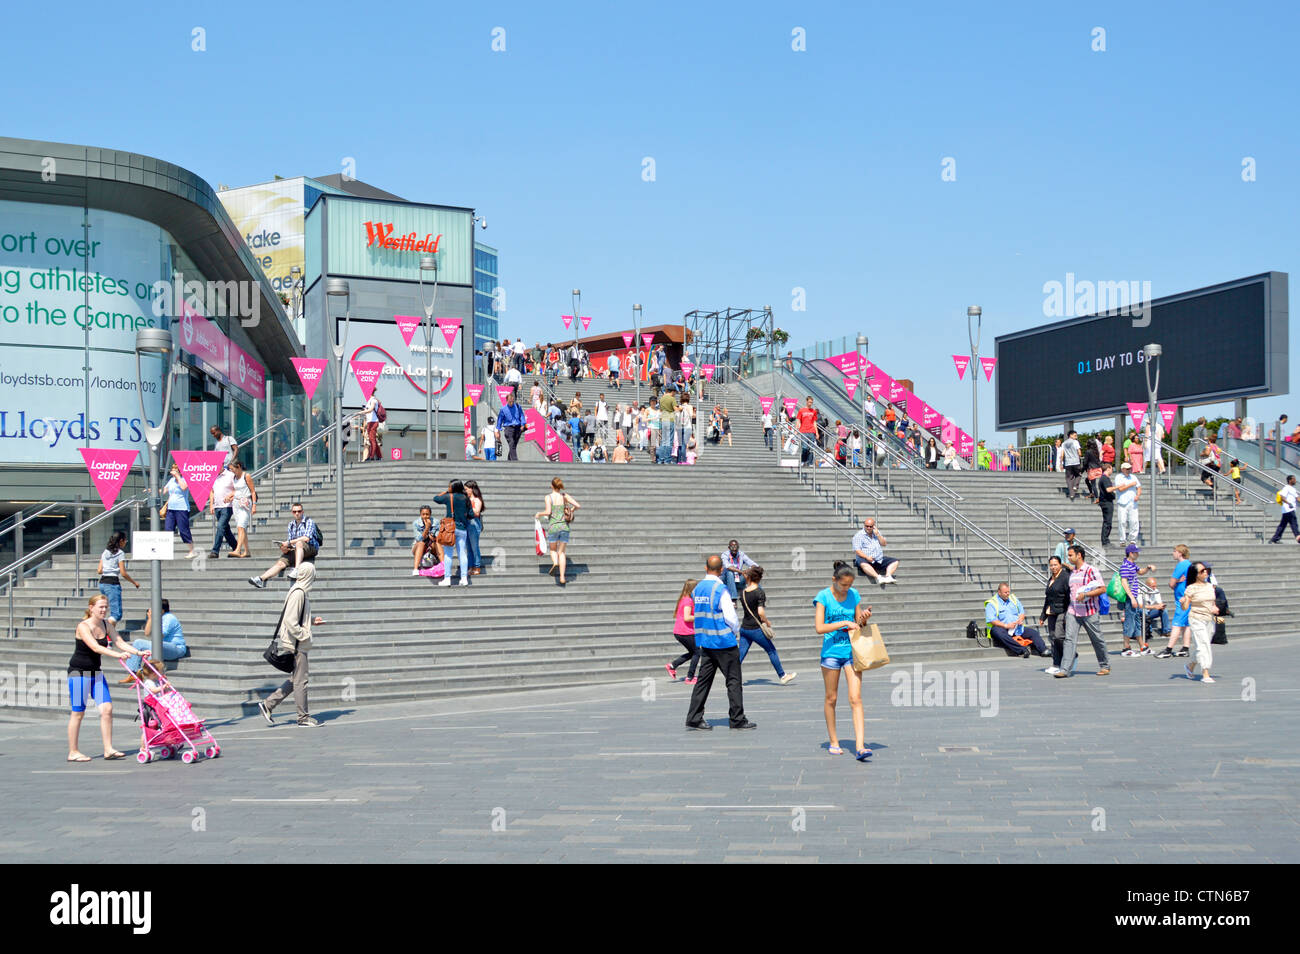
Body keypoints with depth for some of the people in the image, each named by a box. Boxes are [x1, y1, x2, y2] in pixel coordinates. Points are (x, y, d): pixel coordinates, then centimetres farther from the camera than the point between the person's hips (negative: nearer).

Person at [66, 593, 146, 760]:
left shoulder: (107, 624, 3)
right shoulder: (83, 626, -18)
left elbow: (119, 642, -1)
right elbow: (95, 647, -30)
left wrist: (138, 652, -16)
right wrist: (118, 655, -42)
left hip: (96, 672, 7)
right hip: (79, 672, -7)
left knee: (107, 709, -2)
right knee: (78, 712, -1)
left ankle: (108, 749, 2)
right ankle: (72, 752, 9)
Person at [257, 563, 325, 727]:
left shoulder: (298, 591, 13)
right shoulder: (298, 593, -18)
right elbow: (290, 621, -23)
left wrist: (312, 620, 21)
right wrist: (304, 635, -17)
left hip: (298, 644, 10)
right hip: (297, 644, -10)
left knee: (295, 680, 15)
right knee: (300, 681, -1)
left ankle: (267, 705, 17)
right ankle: (304, 718, 7)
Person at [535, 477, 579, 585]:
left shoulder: (548, 497, -4)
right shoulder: (565, 496, 4)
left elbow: (548, 512, -17)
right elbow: (579, 506, -1)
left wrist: (539, 514, 2)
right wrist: (572, 510, 20)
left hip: (553, 527, -2)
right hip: (564, 526, 2)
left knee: (553, 549, 21)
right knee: (562, 552, 10)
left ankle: (555, 562, -12)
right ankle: (562, 578, -1)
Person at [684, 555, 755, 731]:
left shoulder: (697, 589, 7)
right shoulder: (720, 590, -16)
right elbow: (731, 618, -16)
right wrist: (735, 630, 4)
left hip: (704, 642, 7)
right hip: (724, 643, -7)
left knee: (704, 680, 9)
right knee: (733, 681, 2)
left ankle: (694, 718, 7)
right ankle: (737, 719, 5)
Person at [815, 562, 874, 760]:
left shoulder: (854, 595, 6)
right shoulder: (823, 597, -6)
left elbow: (859, 625, 15)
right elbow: (819, 627, -13)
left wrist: (864, 619, -7)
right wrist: (845, 623, -16)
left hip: (851, 652, 2)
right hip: (831, 652, -2)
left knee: (856, 699, -7)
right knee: (831, 699, 9)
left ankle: (860, 747, -12)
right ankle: (834, 742, 23)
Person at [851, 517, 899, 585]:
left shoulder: (877, 533, 18)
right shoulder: (858, 535, 2)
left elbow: (884, 544, 11)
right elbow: (857, 550, -8)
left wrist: (877, 534, -2)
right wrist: (867, 557, -24)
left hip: (879, 560, 5)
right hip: (865, 560, -5)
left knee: (895, 562, -10)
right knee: (863, 563, -39)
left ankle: (888, 576, -31)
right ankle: (878, 577, -54)